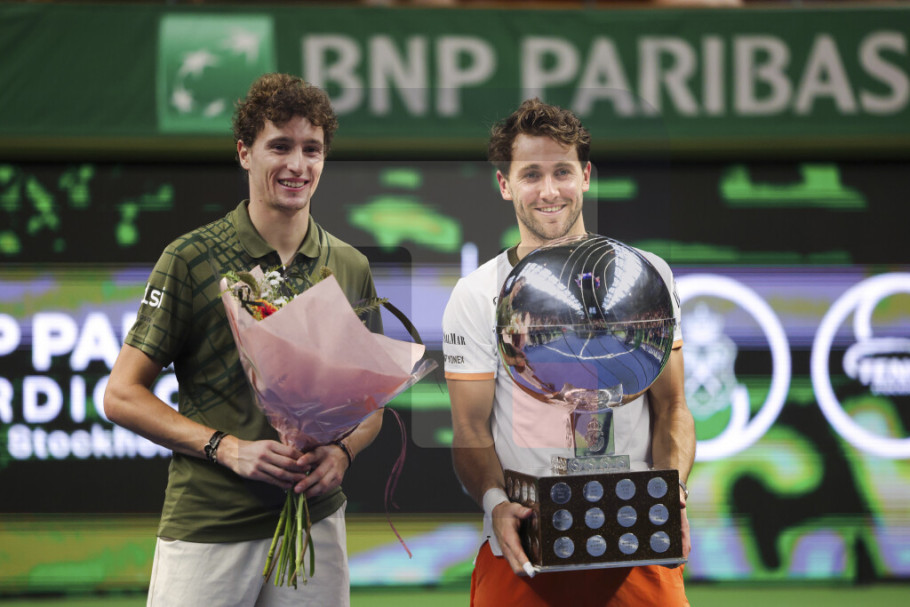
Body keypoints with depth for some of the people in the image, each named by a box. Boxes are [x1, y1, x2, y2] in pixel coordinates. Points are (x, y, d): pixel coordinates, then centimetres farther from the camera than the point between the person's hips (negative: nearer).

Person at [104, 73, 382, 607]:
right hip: (206, 527, -3)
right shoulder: (192, 259, -3)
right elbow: (122, 396, -4)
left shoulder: (351, 268, 9)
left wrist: (342, 452, -5)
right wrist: (227, 448, -15)